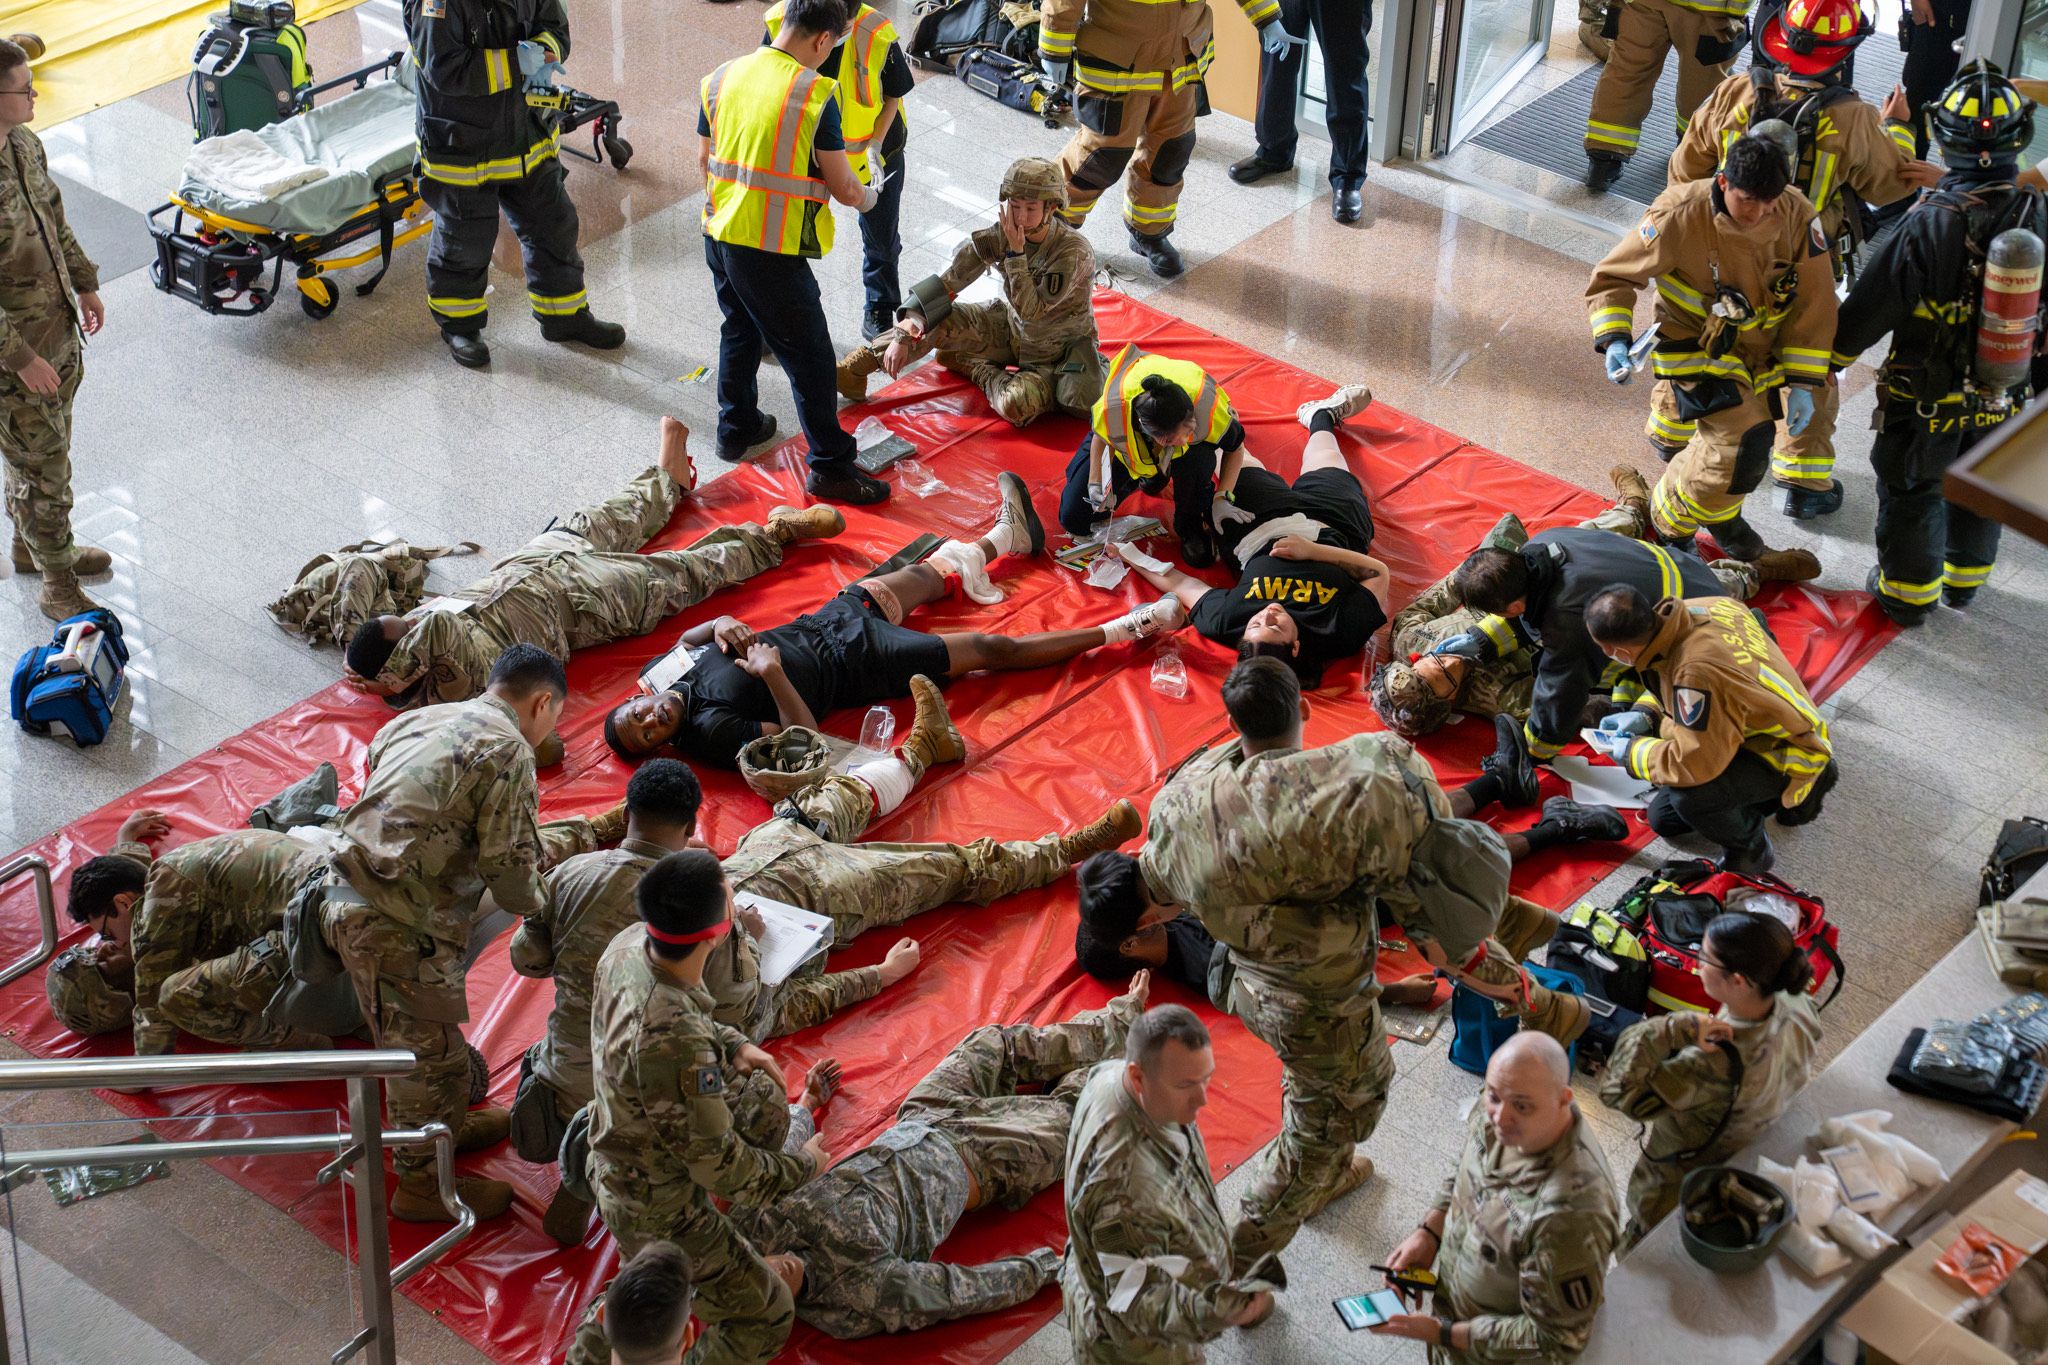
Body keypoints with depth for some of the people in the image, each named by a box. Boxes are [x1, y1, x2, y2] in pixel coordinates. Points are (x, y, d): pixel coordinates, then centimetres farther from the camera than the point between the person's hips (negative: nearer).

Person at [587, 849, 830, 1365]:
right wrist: (803, 1165, -10)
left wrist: (730, 1045, -1)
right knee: (765, 1318, 9)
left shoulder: (629, 945, -18)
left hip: (614, 1167, 9)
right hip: (660, 1211, -8)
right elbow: (720, 1166, -27)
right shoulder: (676, 1045, -43)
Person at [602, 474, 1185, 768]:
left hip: (824, 622, 7)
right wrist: (772, 674, -43)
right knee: (996, 648, -1)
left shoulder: (672, 669, -9)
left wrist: (721, 626, -13)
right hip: (858, 664, -7)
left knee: (924, 576, 25)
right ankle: (1120, 630, 11)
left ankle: (1005, 537, 55)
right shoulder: (709, 732, -29)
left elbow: (690, 632, 10)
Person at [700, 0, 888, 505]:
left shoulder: (720, 79, 1)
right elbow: (842, 187, -12)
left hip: (719, 232, 7)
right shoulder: (815, 93, -17)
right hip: (773, 249, -7)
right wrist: (868, 197, 9)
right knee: (809, 356, 3)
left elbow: (704, 160, 12)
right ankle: (830, 467, 8)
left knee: (739, 330, 28)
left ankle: (736, 427, 43)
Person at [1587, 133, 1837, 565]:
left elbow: (1814, 302, -7)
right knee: (1742, 444, -19)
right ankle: (1671, 521, 9)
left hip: (1764, 344, 6)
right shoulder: (1680, 217, -28)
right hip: (1698, 345, -6)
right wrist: (1614, 340, -32)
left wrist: (1802, 381, -10)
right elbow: (1613, 276, -16)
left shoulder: (1796, 215, -18)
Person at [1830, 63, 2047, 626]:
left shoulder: (1929, 224, -28)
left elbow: (1872, 307, -19)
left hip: (1928, 394, -4)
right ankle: (1964, 578, 46)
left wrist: (1824, 359, -3)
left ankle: (1909, 592, 34)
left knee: (1912, 489, 19)